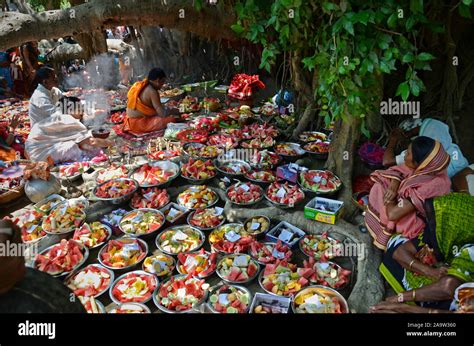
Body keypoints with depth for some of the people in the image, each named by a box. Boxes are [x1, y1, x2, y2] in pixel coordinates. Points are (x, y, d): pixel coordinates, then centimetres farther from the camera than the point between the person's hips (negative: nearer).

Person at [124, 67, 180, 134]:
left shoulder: (139, 85, 9)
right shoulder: (152, 92, -18)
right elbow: (162, 114, -18)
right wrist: (173, 111, 2)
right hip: (139, 124, -9)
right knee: (171, 119, -14)